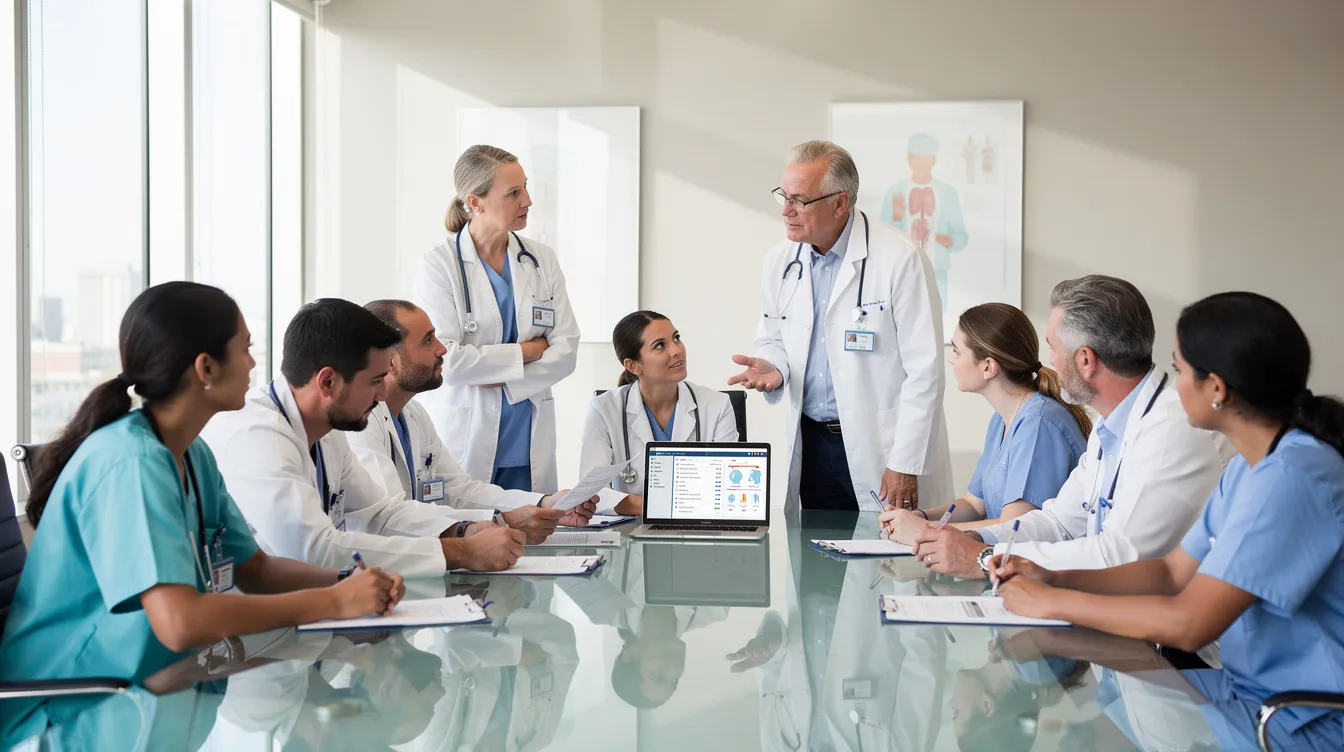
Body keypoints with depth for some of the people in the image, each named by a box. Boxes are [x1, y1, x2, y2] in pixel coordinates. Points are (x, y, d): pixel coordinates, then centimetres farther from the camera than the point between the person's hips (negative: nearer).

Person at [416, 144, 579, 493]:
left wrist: (502, 381, -11)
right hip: (466, 440, -3)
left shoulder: (543, 260, 7)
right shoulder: (440, 265, -4)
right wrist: (527, 350, -6)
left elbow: (566, 351, 2)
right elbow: (445, 360, -13)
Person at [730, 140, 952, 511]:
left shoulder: (899, 258, -14)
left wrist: (905, 465, -15)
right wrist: (772, 368, -7)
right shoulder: (780, 261, 3)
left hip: (882, 448, -5)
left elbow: (924, 371, -14)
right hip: (811, 445, 5)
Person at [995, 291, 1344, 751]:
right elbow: (1174, 573, 10)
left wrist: (1051, 602, -17)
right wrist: (1052, 578, -2)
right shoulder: (1249, 466, 7)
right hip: (1252, 686, 8)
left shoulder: (1292, 477, -25)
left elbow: (1189, 623, -28)